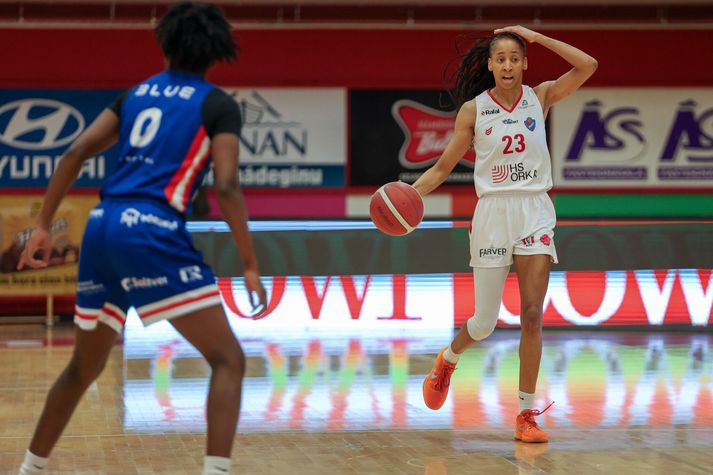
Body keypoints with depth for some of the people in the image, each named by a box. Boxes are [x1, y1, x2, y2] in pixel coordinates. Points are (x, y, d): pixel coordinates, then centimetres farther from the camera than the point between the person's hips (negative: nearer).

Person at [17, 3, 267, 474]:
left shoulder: (138, 92, 20)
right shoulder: (219, 104, 4)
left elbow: (75, 153, 12)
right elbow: (226, 188, -7)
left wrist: (43, 225, 14)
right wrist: (251, 266, -4)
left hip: (101, 226, 6)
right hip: (151, 232, -6)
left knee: (85, 366, 23)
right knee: (228, 359, -1)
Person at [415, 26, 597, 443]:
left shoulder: (540, 97, 5)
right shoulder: (473, 109, 3)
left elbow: (588, 66, -9)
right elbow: (444, 166, 5)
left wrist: (535, 36, -8)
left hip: (535, 211, 1)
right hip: (493, 210, 0)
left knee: (532, 313, -9)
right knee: (485, 322, 2)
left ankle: (527, 413, -2)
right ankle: (448, 359, 36)